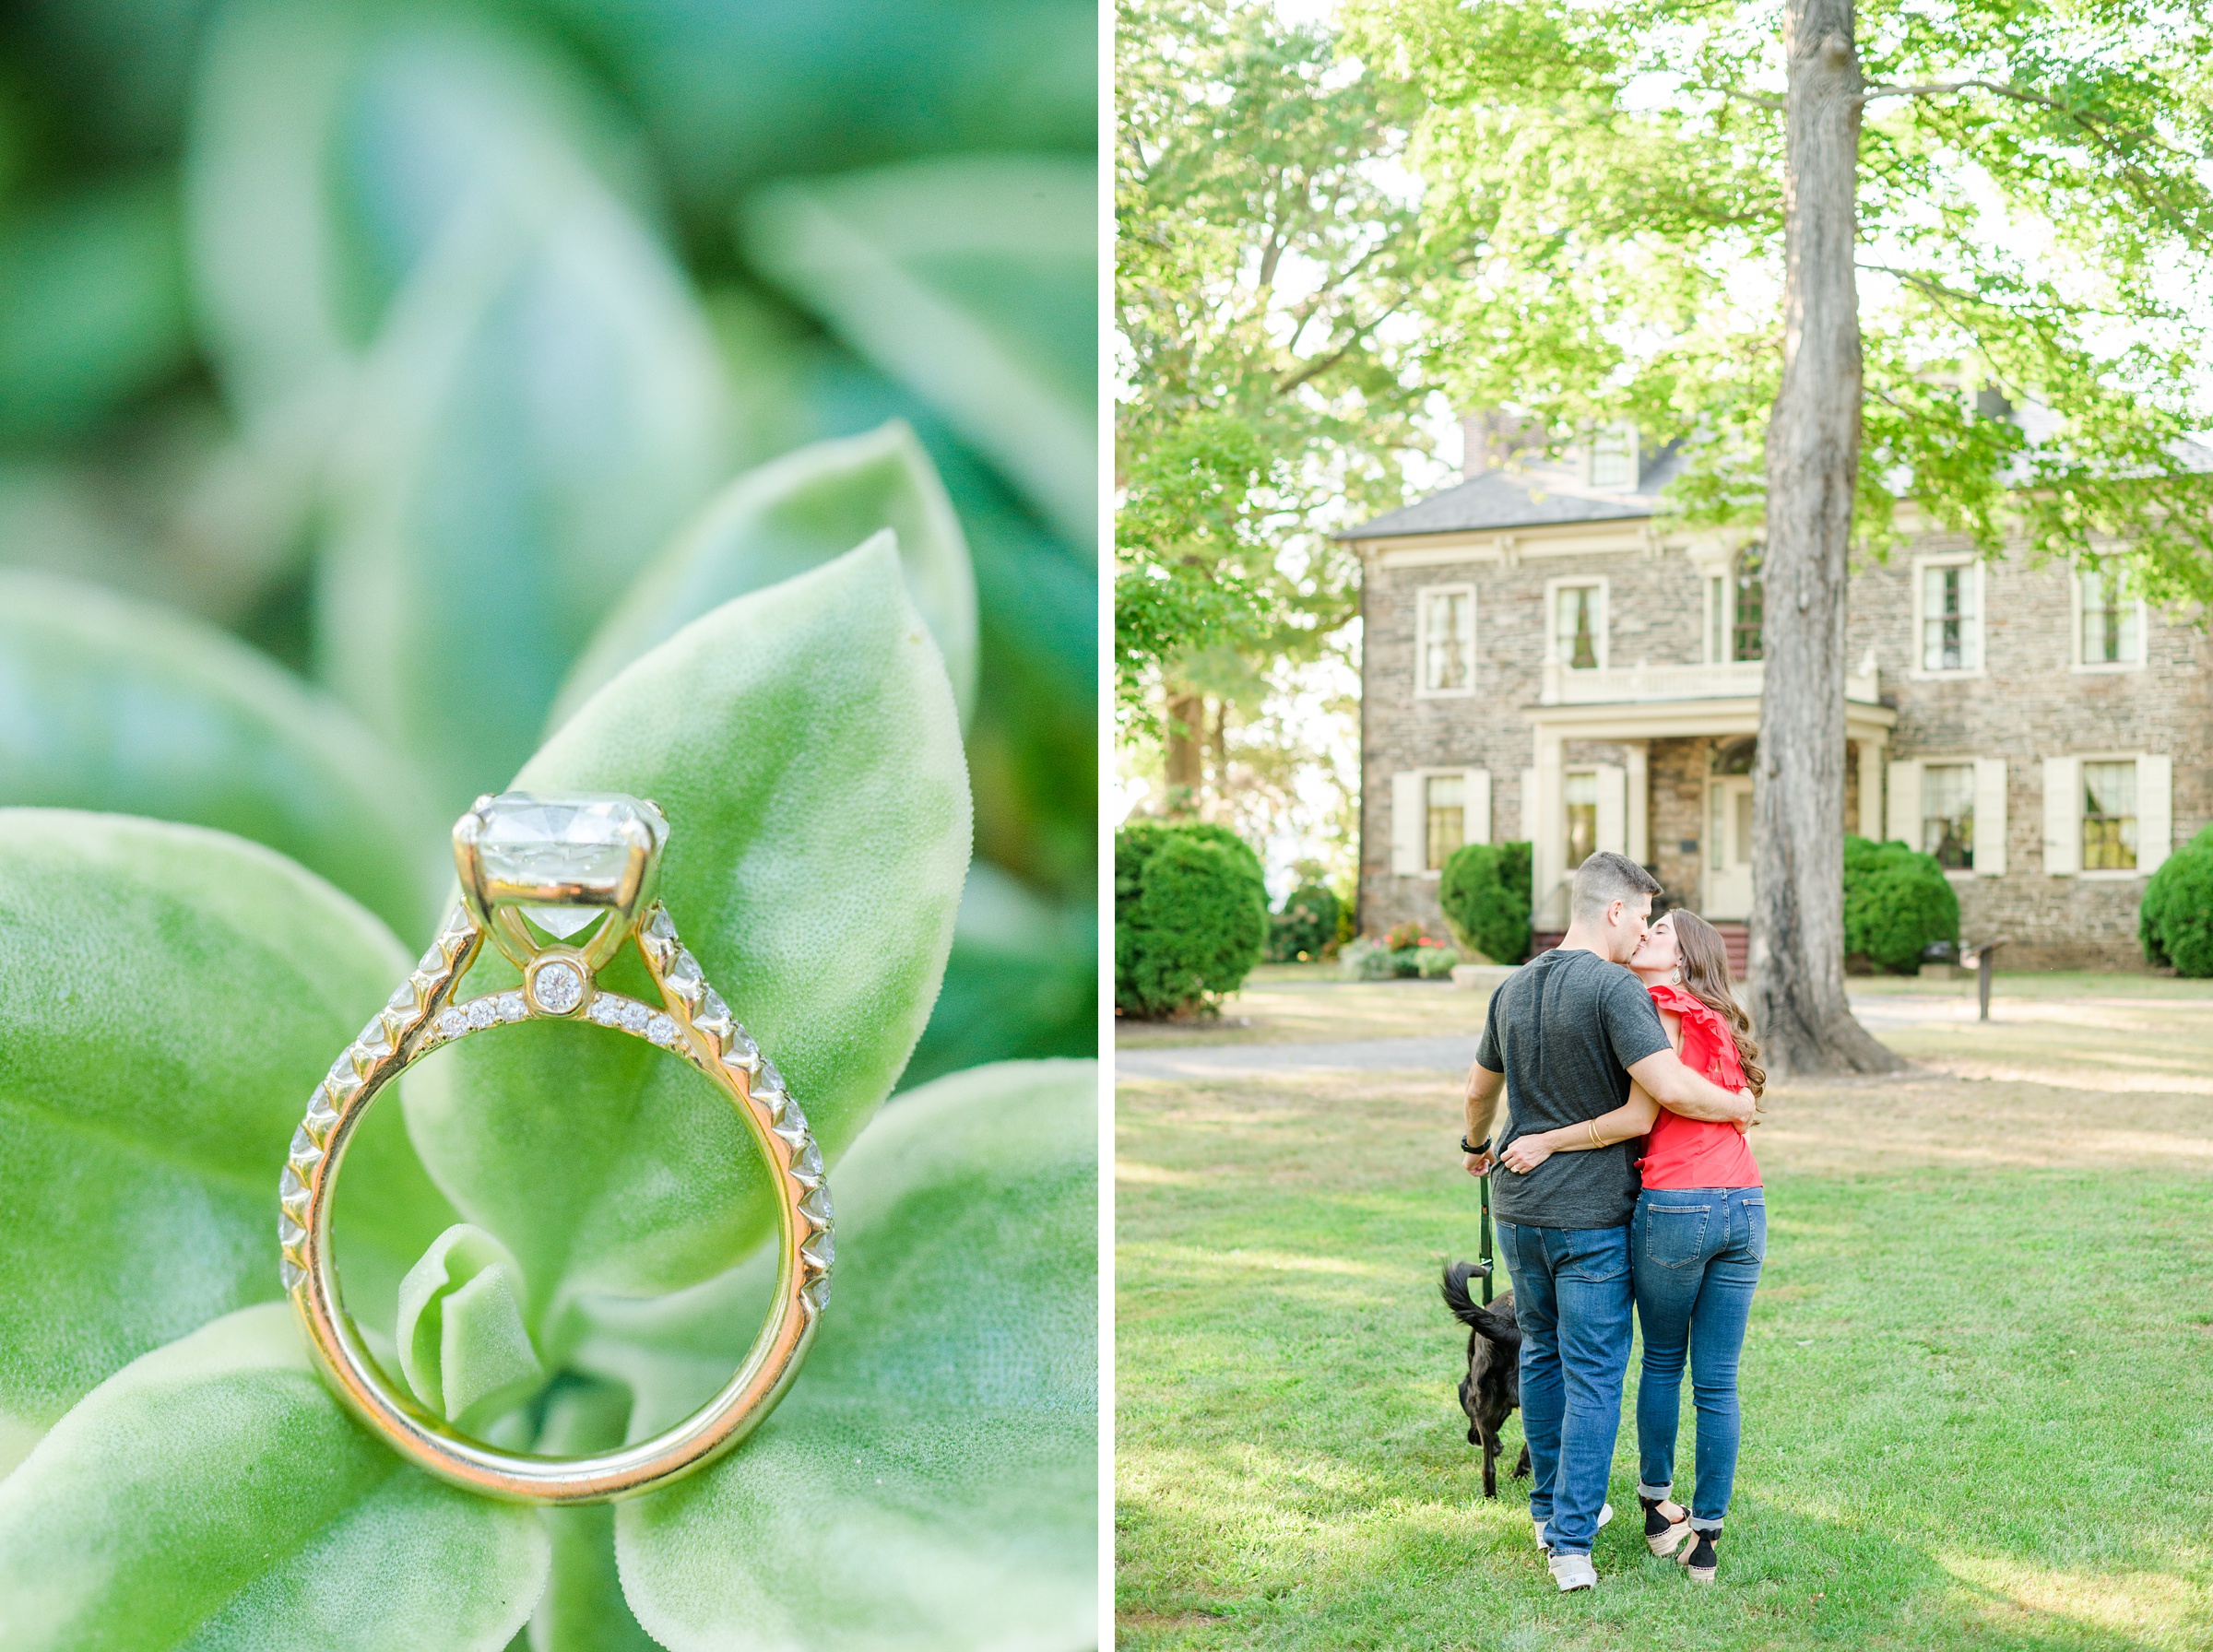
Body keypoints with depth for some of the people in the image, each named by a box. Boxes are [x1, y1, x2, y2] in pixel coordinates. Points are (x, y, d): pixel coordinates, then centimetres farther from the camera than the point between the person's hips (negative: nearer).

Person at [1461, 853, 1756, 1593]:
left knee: (1542, 1353, 19)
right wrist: (1739, 1106, -7)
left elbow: (1480, 1089, 21)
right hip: (1591, 1213, -7)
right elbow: (1670, 1088, -25)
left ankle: (1553, 1508, 29)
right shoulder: (1615, 990, -16)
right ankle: (1570, 1542, -1)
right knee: (1593, 1374, 0)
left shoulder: (1512, 990, 8)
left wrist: (1476, 1143, 41)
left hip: (1518, 1204, 7)